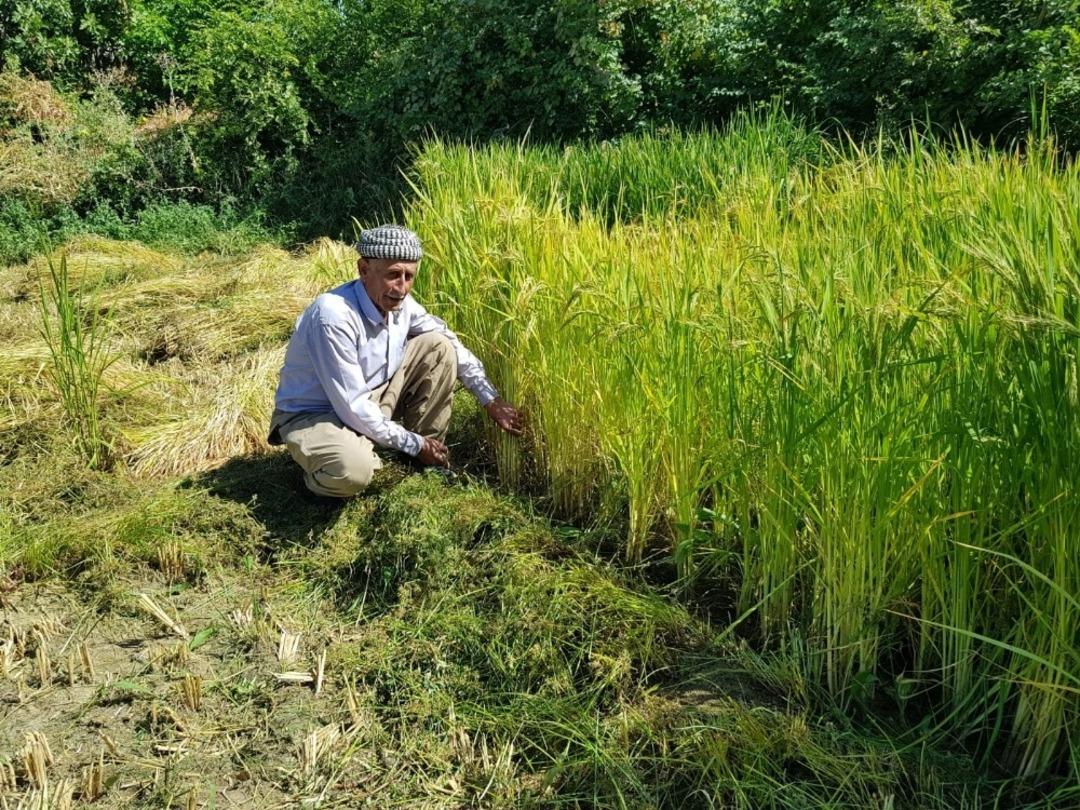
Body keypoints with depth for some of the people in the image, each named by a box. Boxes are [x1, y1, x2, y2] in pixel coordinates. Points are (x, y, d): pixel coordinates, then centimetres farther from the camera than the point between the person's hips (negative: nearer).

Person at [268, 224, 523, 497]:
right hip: (314, 414, -7)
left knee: (439, 347, -5)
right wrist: (414, 444, -18)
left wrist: (492, 400, 1)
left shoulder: (400, 303, -9)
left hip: (370, 399, 7)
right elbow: (352, 408, -28)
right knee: (352, 472, -39)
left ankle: (429, 457, 5)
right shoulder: (333, 316, -31)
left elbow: (454, 346, 6)